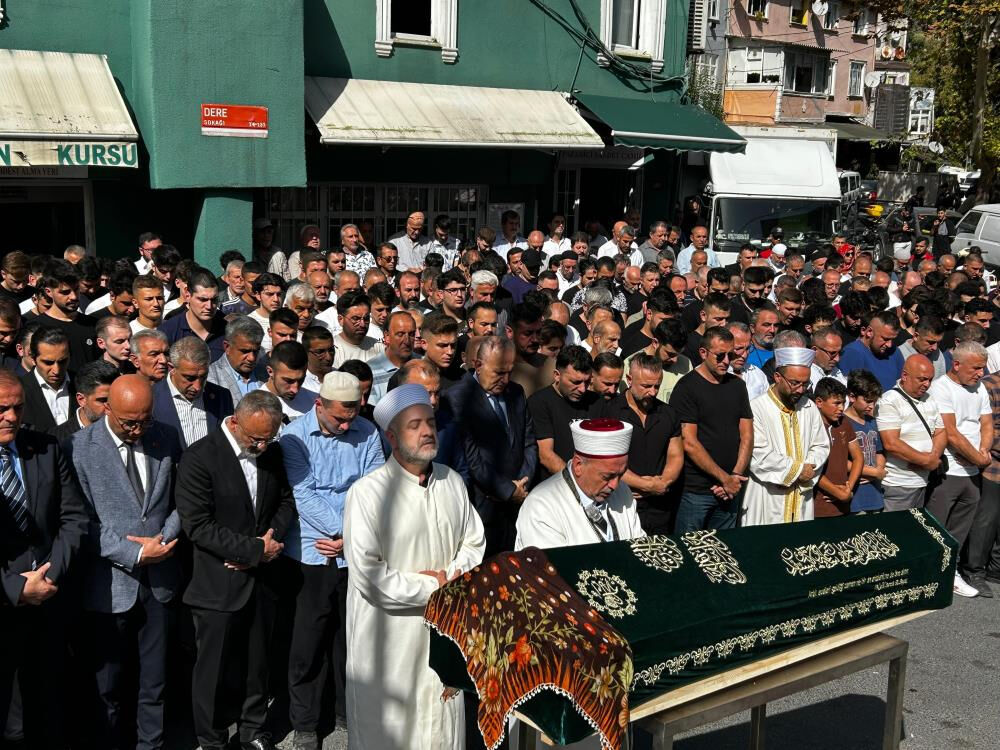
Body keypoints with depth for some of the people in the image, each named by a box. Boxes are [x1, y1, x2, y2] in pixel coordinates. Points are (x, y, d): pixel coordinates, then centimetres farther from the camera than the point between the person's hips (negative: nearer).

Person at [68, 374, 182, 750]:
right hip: (110, 584, -3)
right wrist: (135, 554, -17)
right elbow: (84, 521, -12)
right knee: (108, 685, 13)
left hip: (160, 581, 3)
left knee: (155, 682, 14)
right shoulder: (80, 448, -11)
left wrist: (164, 540, -9)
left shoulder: (165, 441, 1)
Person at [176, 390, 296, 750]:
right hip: (220, 584, -5)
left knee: (258, 662, 18)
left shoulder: (272, 452, 3)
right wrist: (255, 549, -20)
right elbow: (198, 525, -20)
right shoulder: (199, 458, -16)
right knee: (214, 668, 9)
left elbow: (285, 501, 13)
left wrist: (273, 536, -8)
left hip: (262, 579, 5)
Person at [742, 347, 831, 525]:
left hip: (802, 498, 5)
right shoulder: (757, 408, -11)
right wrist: (798, 469, -10)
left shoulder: (809, 408, 10)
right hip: (767, 500, -5)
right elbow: (758, 455, -18)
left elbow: (821, 446, 14)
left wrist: (807, 469, -6)